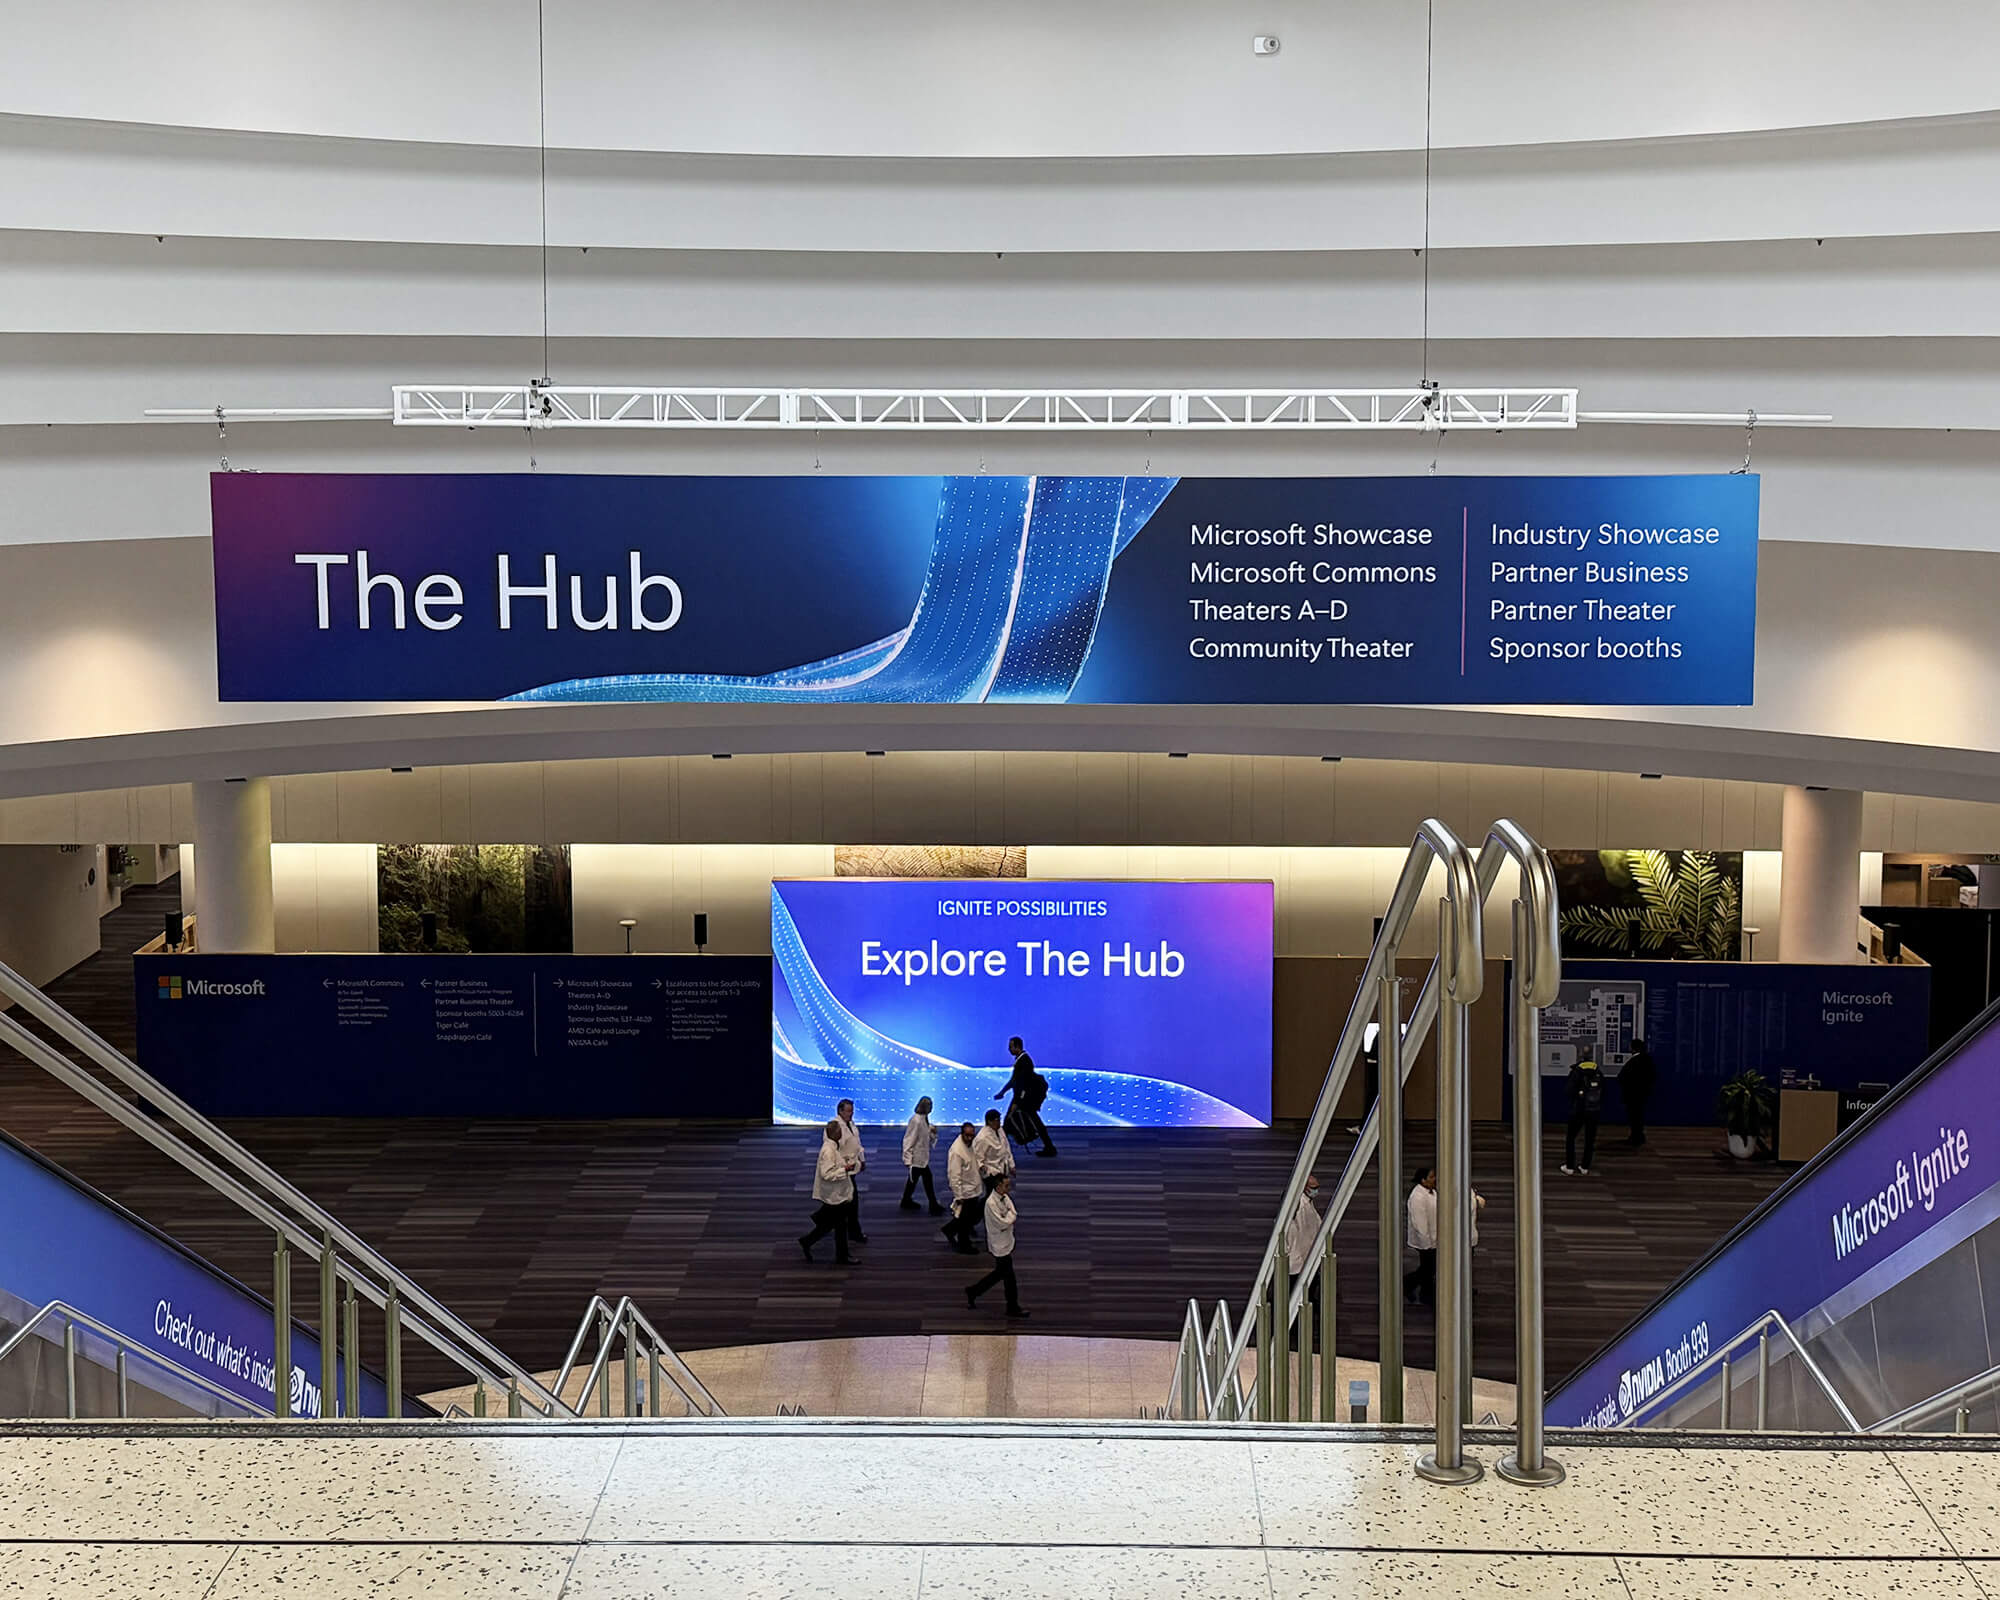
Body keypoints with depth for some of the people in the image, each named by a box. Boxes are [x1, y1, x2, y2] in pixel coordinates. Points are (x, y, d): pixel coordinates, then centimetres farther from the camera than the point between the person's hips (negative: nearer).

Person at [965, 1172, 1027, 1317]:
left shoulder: (1005, 1197, 2)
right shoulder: (991, 1203, -26)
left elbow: (1013, 1215, 8)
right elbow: (1003, 1224, -25)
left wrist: (1009, 1218, -9)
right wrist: (1010, 1215, -11)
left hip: (1007, 1241, 9)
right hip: (1000, 1245, -9)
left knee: (1000, 1273, 19)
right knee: (1009, 1277, 3)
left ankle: (973, 1292, 31)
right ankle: (1013, 1308, 18)